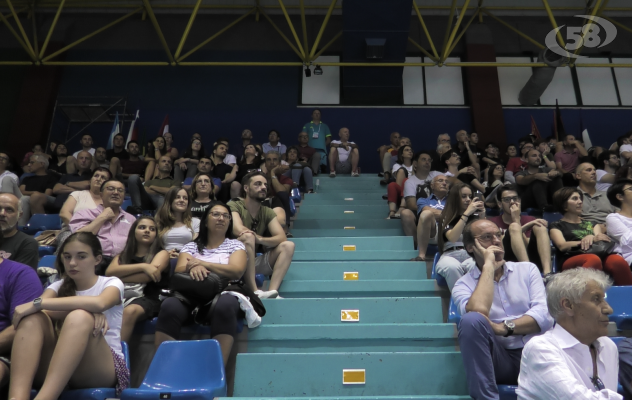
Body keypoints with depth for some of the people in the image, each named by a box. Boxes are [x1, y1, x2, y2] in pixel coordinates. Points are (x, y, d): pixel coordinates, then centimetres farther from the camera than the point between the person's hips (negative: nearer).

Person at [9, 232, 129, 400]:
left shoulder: (111, 283, 2)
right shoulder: (58, 286, 14)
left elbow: (99, 303, -25)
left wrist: (38, 303, -26)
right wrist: (89, 312, -25)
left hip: (102, 369, -3)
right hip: (57, 369, 4)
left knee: (79, 317, -33)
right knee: (33, 317, -22)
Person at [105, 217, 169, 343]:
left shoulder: (161, 253, 14)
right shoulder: (123, 255, 24)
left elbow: (147, 276, -4)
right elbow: (109, 273, 3)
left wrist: (119, 278, 5)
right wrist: (142, 266, -7)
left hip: (146, 298, -3)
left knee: (129, 311, -37)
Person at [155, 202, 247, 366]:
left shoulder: (235, 245, 18)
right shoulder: (191, 246, 24)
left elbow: (237, 271, 0)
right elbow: (178, 271, 8)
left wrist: (202, 263, -4)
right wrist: (193, 267, -16)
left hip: (223, 294, -1)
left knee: (225, 305, -39)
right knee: (169, 306, -33)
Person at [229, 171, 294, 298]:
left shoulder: (267, 212, 7)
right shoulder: (234, 206, -6)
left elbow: (282, 238, -9)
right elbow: (239, 230, -26)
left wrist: (259, 239, -26)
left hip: (255, 262, 5)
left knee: (288, 246, -10)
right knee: (248, 237, -31)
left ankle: (272, 291, -29)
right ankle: (254, 292, -36)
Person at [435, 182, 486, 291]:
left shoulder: (475, 216, 16)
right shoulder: (446, 217, 8)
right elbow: (452, 238, -12)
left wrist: (482, 216, -5)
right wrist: (467, 213, -14)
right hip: (451, 256, -1)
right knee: (453, 267, -39)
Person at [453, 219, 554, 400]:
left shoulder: (527, 269, 12)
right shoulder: (464, 284, 6)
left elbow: (544, 315, -3)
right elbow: (478, 312, -19)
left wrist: (503, 328, -16)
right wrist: (488, 266, -8)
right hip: (498, 359, 0)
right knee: (472, 320, -31)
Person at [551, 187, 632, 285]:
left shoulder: (591, 223, 34)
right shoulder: (557, 226, 20)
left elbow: (599, 237, 13)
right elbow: (562, 246, 1)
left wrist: (591, 238, -11)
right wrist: (583, 242, -15)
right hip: (572, 258, -4)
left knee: (618, 261, -31)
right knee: (593, 259, -38)